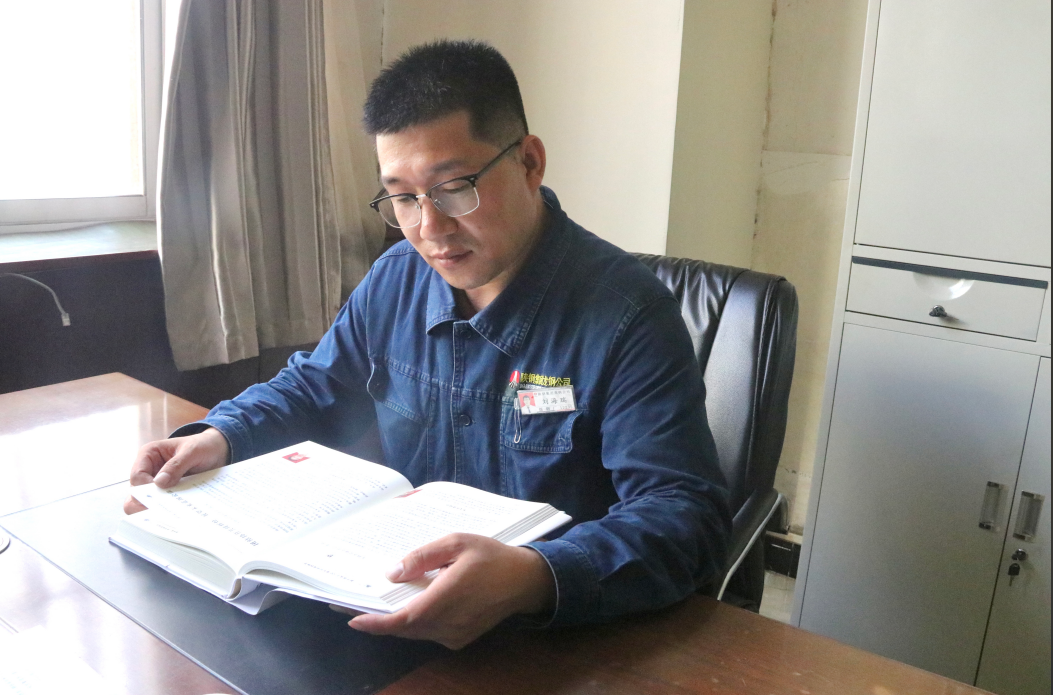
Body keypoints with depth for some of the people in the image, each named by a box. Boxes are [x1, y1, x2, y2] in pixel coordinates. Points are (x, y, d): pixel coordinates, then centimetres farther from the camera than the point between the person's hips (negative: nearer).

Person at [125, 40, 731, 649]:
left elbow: (686, 513, -26)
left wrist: (536, 578, -43)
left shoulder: (625, 314, -19)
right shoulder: (395, 279, 2)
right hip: (399, 592, 5)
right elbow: (313, 390, 15)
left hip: (570, 631, -5)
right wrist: (219, 437, -5)